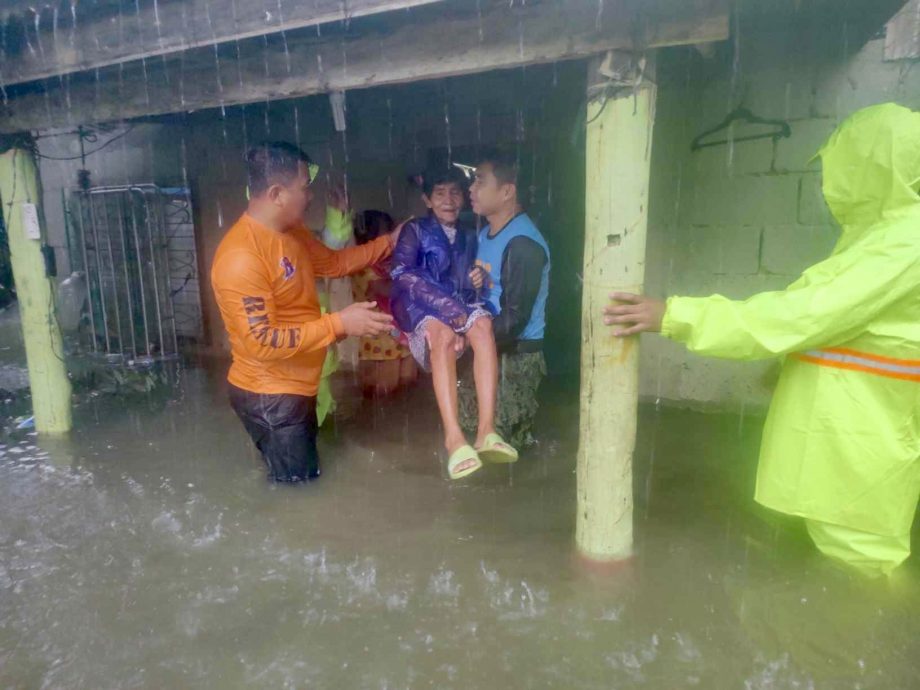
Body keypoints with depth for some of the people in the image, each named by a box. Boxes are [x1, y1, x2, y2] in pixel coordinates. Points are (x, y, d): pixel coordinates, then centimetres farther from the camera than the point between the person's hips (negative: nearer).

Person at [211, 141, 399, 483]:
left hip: (296, 387, 9)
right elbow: (262, 343, -30)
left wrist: (387, 243, 15)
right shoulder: (241, 257, -27)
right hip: (268, 395, -9)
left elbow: (332, 262, 20)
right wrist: (339, 324, -32)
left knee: (305, 479, 25)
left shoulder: (292, 232, 2)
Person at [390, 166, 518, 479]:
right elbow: (404, 276, -12)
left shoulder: (469, 237, 20)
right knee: (443, 334, -38)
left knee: (483, 323, -31)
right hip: (420, 308, -3)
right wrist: (451, 310, -19)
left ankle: (487, 429, -39)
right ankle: (454, 438, -44)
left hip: (459, 307, 4)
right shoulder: (415, 230, 4)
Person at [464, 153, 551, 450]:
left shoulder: (523, 244, -21)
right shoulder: (486, 233, 10)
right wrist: (472, 282, -2)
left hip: (515, 354, -9)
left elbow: (515, 317, -24)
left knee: (506, 438, 0)